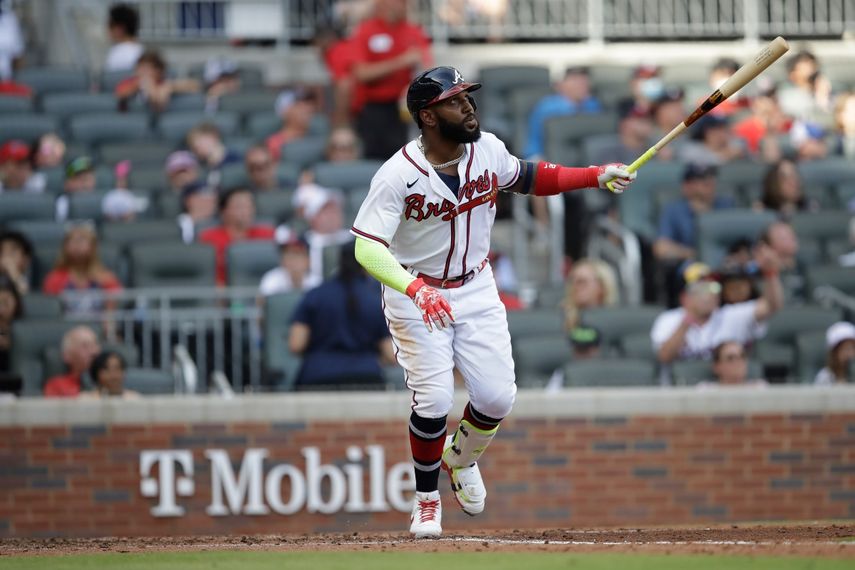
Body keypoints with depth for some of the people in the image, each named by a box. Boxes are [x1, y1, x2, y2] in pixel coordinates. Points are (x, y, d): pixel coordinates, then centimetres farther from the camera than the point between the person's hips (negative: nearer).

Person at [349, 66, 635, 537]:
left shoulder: (487, 150, -9)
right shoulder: (398, 175, -26)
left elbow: (525, 178, 12)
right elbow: (367, 249, -32)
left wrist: (597, 177, 1)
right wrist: (417, 291, -47)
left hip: (475, 288, 5)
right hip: (414, 294, -5)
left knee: (498, 397, -2)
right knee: (434, 400, -14)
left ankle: (460, 458, 31)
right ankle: (427, 499, 11)